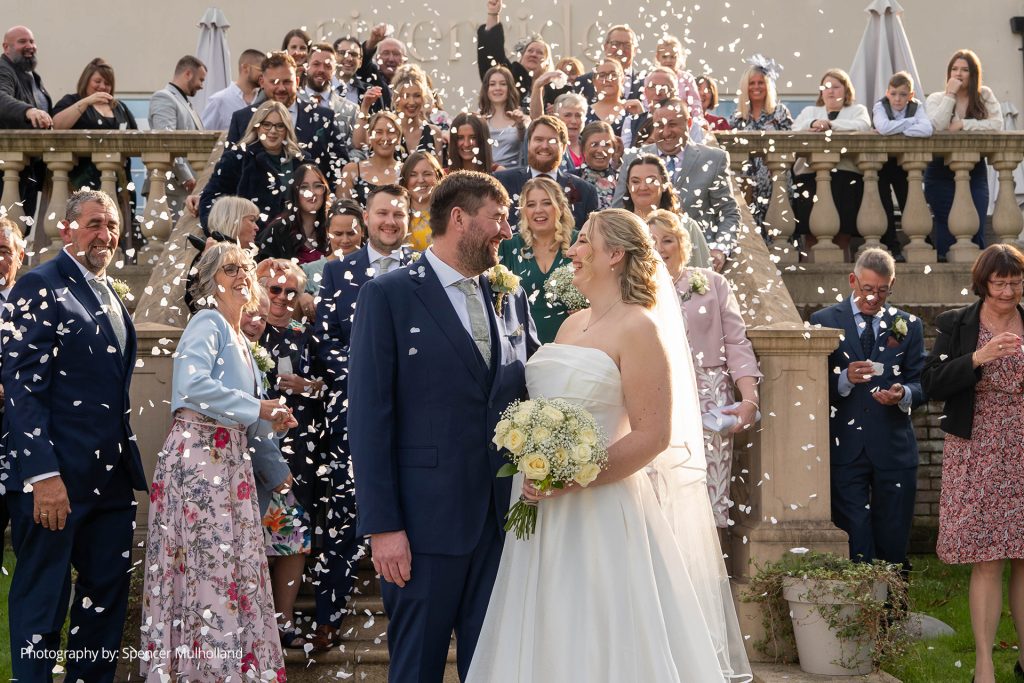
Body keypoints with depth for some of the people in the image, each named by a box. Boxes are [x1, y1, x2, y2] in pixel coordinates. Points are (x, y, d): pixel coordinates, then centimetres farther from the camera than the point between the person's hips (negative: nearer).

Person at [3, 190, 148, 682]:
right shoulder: (41, 286, -8)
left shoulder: (112, 298, 17)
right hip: (57, 475, -8)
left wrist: (129, 458, 15)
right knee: (43, 599, 0)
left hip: (111, 476, 8)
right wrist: (42, 474, -22)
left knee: (107, 592, 13)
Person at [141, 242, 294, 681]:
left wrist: (276, 472, 22)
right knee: (209, 565, -8)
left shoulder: (240, 339, 21)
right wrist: (257, 409, -17)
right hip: (199, 455, -9)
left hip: (232, 459, 9)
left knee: (235, 563, 8)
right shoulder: (207, 324, -5)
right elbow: (192, 386, -23)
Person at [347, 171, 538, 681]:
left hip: (503, 519, 5)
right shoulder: (388, 296, -5)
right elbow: (369, 416, -9)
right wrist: (382, 526, -14)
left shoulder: (512, 299, 12)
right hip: (426, 520, -5)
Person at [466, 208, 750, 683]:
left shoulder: (638, 328, -10)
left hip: (601, 514, -7)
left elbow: (653, 435, -16)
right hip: (543, 515, 8)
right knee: (548, 643, 11)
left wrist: (572, 479, -20)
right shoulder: (572, 324, 14)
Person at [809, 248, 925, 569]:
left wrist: (903, 394, -15)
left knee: (893, 540, 6)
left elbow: (922, 384, 7)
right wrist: (845, 379, -19)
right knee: (855, 541, -3)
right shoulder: (823, 321, 5)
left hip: (894, 449, 2)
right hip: (844, 449, -2)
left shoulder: (908, 325, 11)